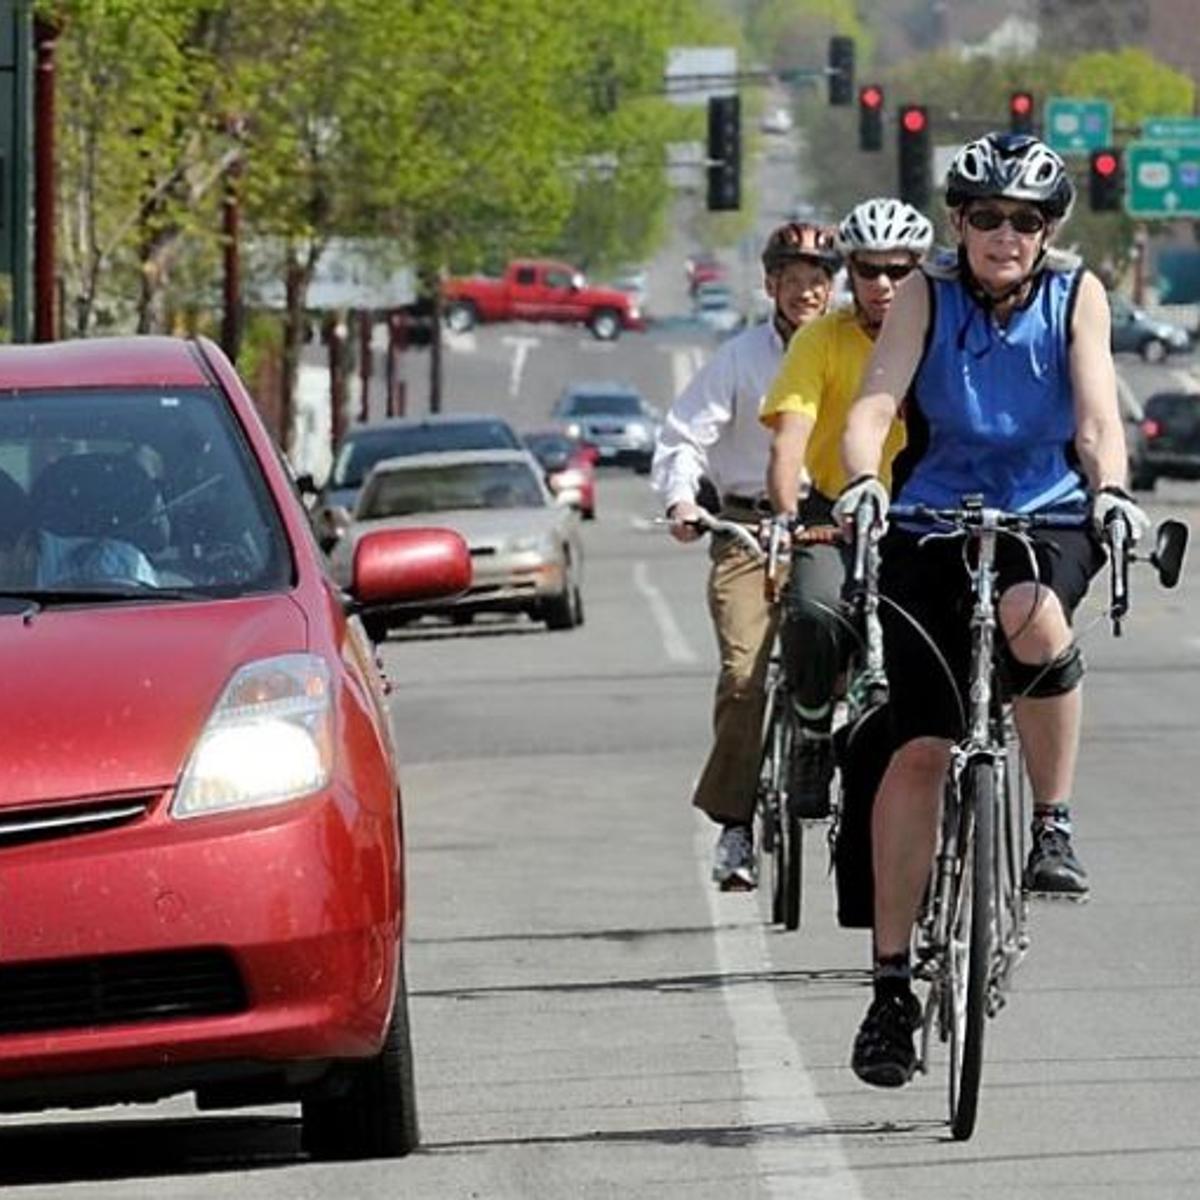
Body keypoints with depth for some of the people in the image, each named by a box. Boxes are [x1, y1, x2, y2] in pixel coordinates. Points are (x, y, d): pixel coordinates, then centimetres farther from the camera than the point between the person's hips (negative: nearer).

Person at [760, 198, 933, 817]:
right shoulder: (821, 340, -6)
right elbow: (790, 436, -16)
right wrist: (785, 515, -34)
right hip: (835, 518, -1)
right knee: (813, 615, -30)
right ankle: (814, 739, -5)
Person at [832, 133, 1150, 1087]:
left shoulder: (1076, 296, -3)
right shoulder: (926, 298, -4)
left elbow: (1097, 416, -13)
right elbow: (873, 406, -15)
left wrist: (1110, 492, -34)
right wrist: (863, 480, -36)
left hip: (1046, 516, 0)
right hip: (932, 524, 0)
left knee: (1031, 616, -36)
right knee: (919, 747, -11)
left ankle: (1054, 823, -15)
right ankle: (892, 982, -4)